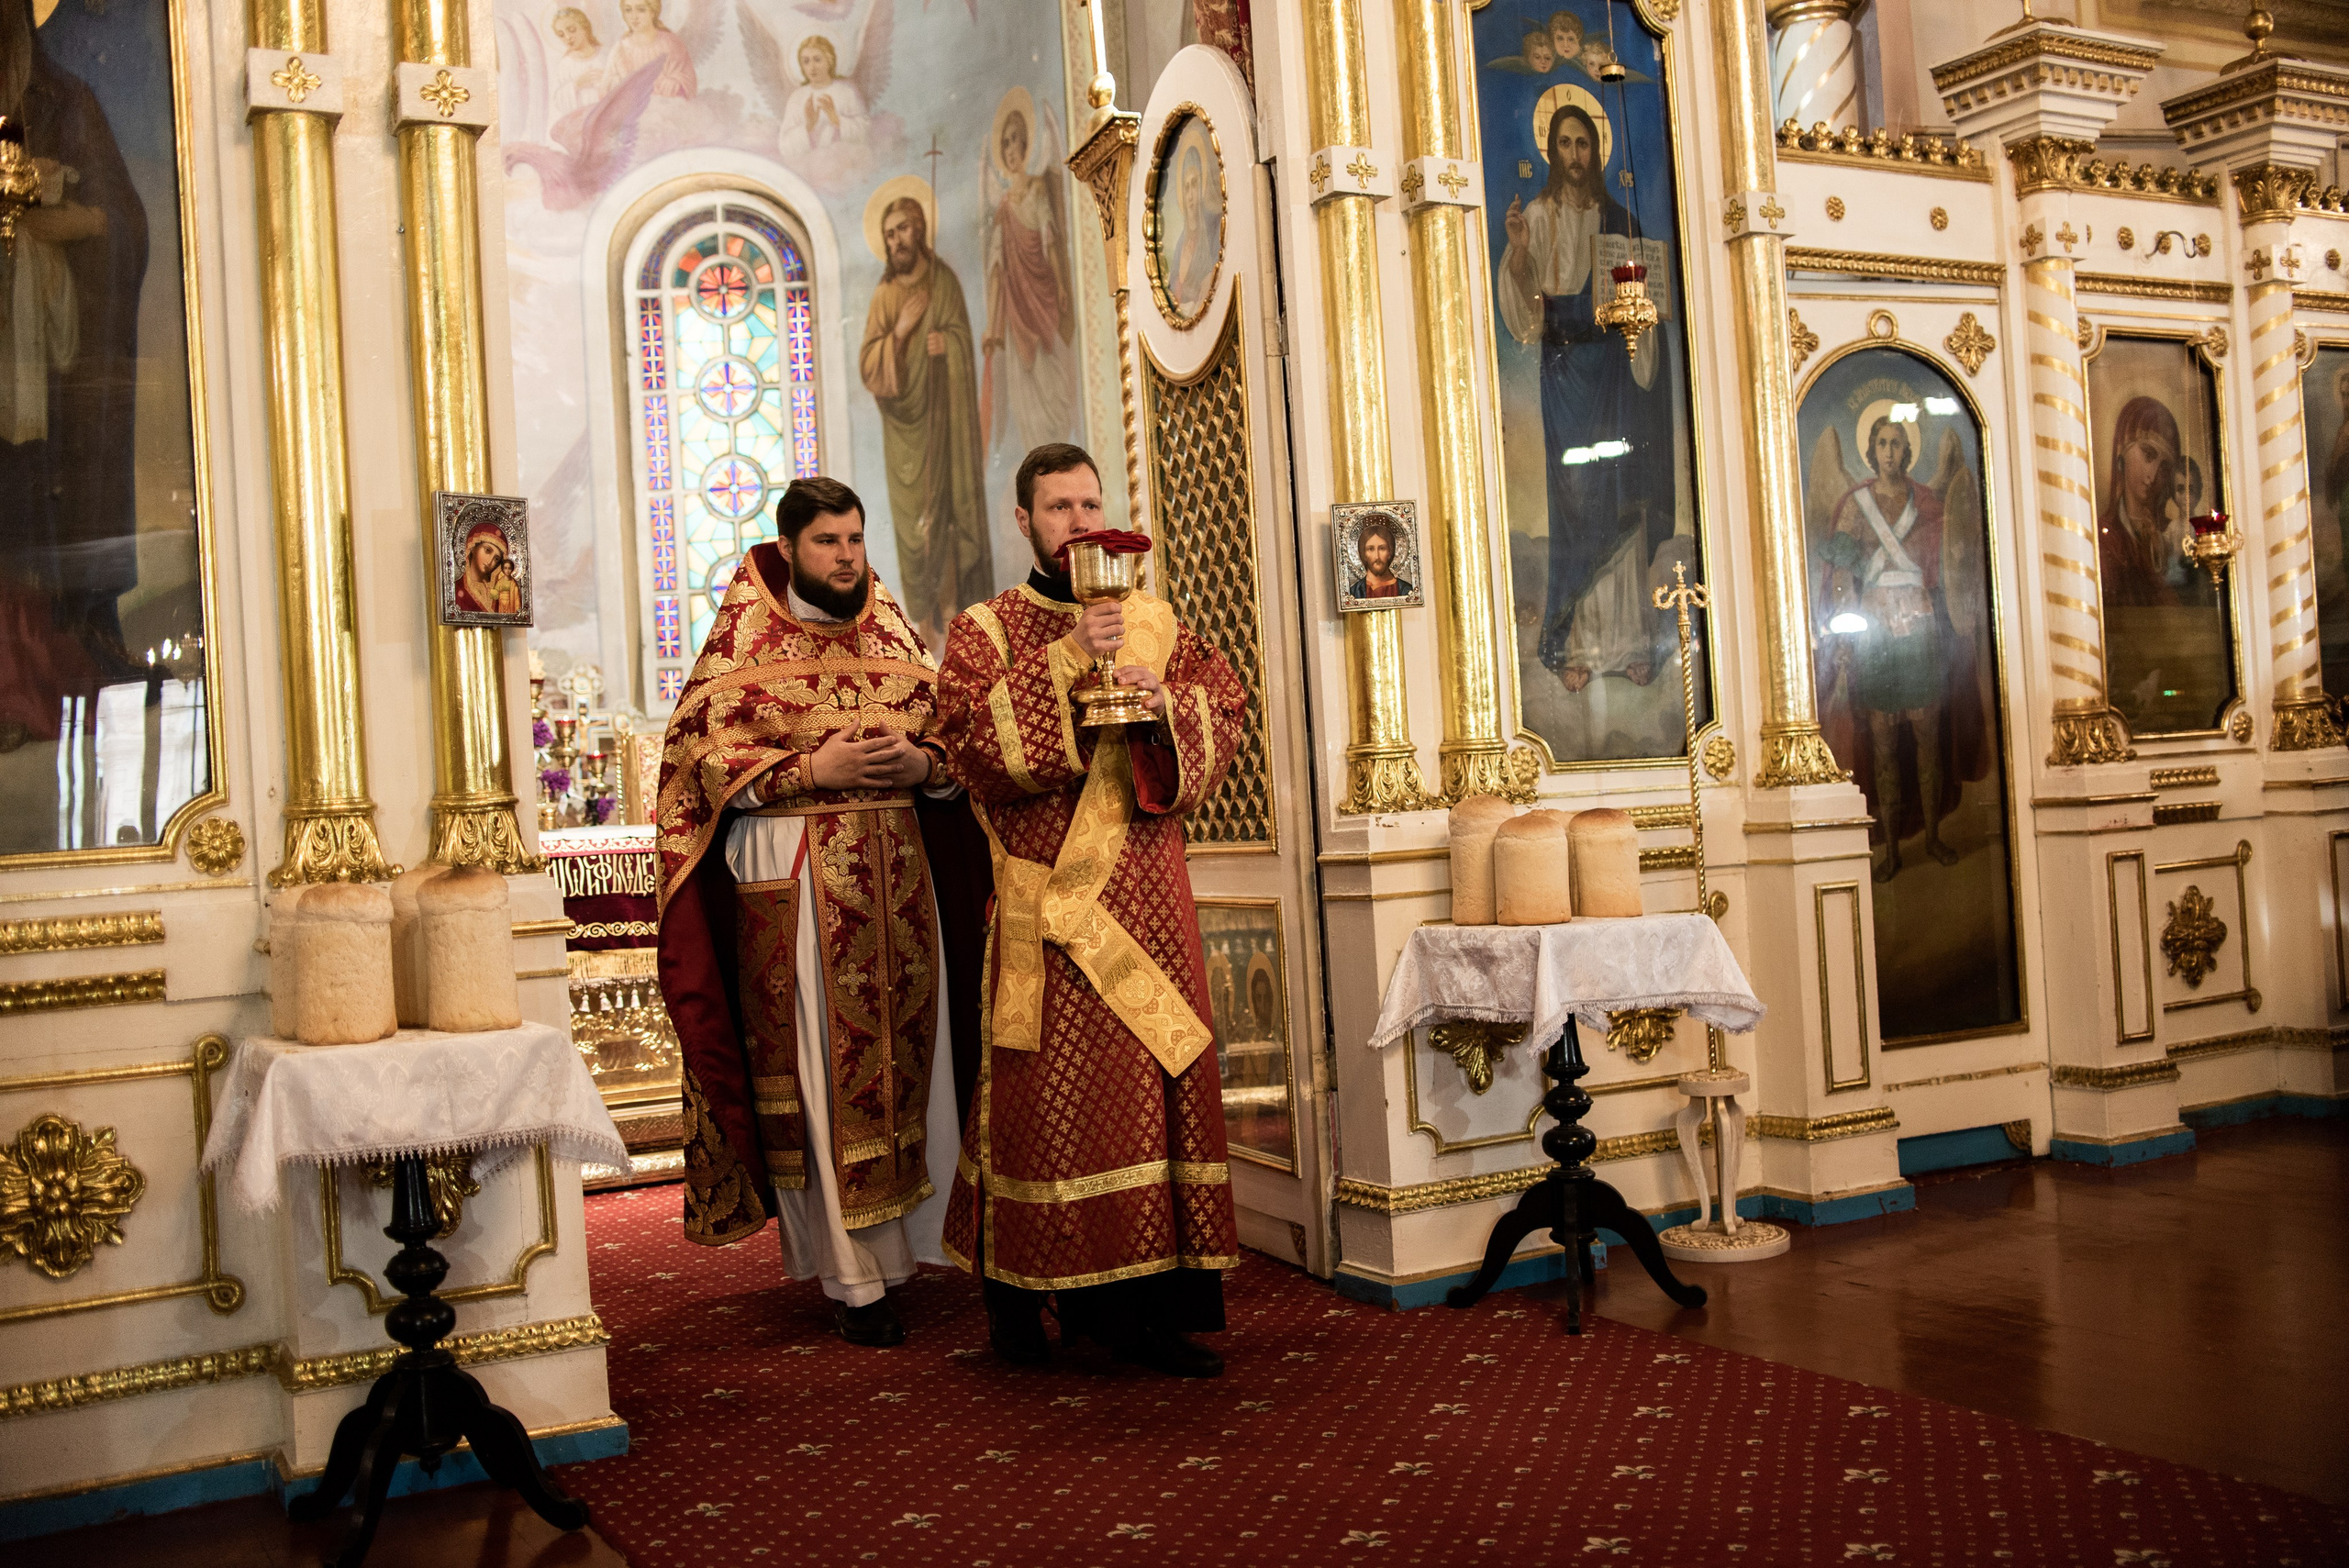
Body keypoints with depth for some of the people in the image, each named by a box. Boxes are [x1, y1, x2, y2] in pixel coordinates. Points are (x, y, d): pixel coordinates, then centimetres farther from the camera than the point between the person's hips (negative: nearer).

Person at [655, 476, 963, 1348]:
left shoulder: (892, 627, 13)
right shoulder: (743, 634, 1)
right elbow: (704, 752, -6)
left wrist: (921, 763, -7)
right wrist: (812, 769, -17)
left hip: (897, 874, 5)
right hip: (791, 875, -4)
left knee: (906, 1056, 6)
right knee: (821, 1071, -3)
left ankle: (901, 1242, 21)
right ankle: (851, 1277, 5)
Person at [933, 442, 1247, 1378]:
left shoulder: (1156, 623, 16)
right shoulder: (985, 632, 4)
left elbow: (1226, 712, 10)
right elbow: (977, 747, -11)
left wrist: (1163, 704, -9)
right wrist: (1068, 660, -18)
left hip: (1147, 893, 4)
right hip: (1047, 905, -4)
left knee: (1157, 1081, 2)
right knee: (1050, 1091, -3)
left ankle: (1147, 1303, 8)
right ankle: (1019, 1297, 10)